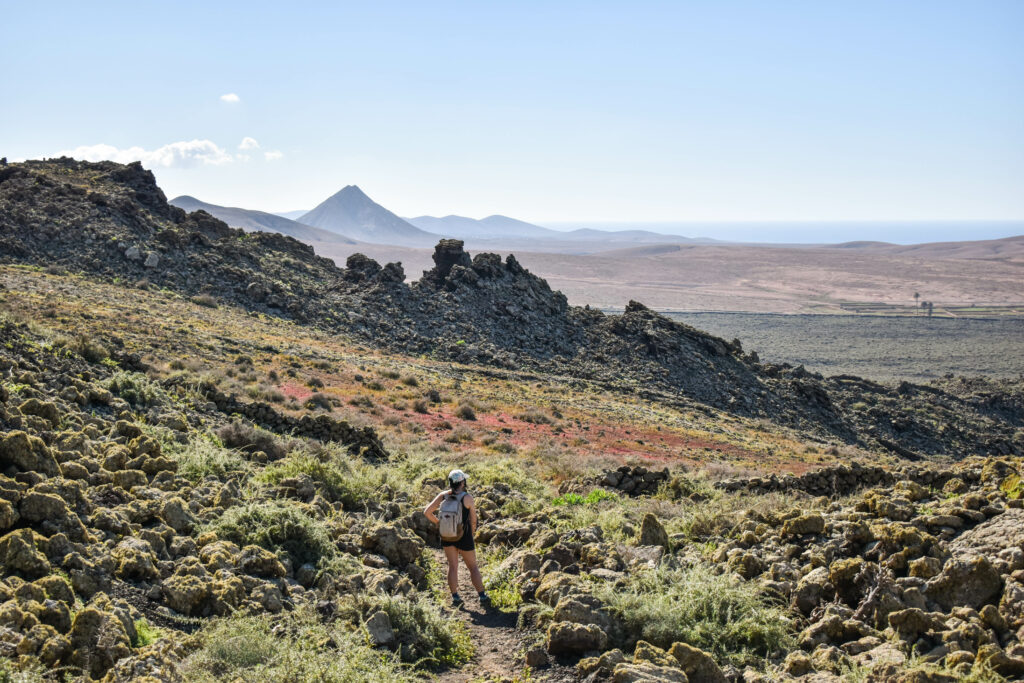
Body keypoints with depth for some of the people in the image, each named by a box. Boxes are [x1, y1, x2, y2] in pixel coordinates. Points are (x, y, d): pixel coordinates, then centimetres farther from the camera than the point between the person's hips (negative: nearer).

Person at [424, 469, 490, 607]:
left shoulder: (443, 496, -8)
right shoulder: (467, 498, -17)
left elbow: (427, 512, -9)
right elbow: (473, 520, -9)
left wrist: (438, 523, 5)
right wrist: (471, 534, 8)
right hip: (464, 536, -3)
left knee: (452, 566, 14)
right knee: (473, 567, 10)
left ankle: (455, 597, 14)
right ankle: (482, 596, 11)